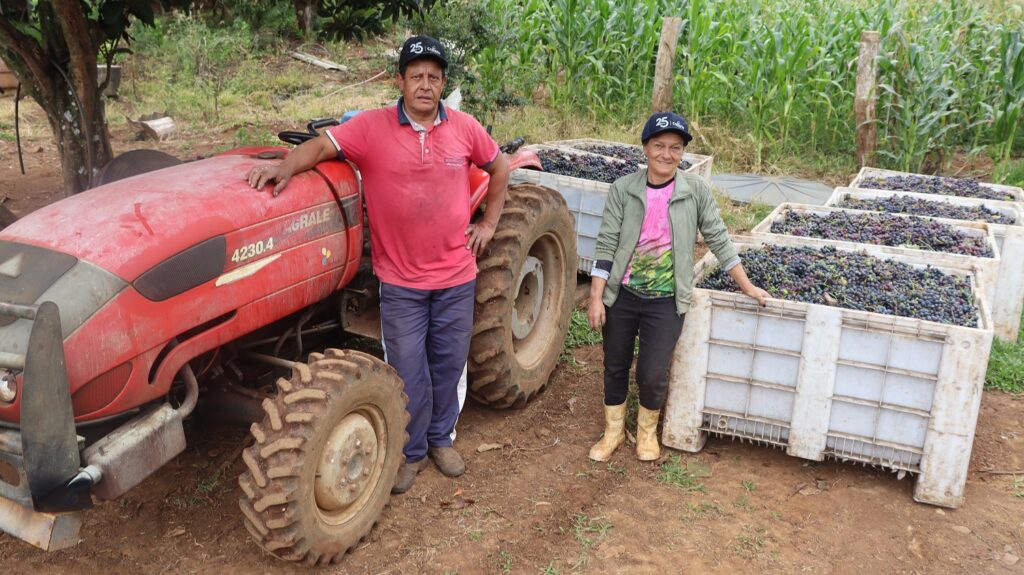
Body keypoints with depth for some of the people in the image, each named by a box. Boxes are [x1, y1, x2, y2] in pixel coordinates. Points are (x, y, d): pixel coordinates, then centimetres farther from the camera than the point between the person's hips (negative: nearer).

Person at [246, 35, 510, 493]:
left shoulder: (464, 128, -1)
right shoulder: (372, 127, -9)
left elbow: (498, 168, 13)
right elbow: (321, 145, -16)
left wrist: (489, 223, 8)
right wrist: (286, 166, -36)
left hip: (455, 275, 2)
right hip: (400, 280, -2)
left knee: (449, 363, 15)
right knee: (408, 372, 7)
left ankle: (441, 439, 37)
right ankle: (411, 451, 27)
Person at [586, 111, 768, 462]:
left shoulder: (696, 192, -6)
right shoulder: (623, 189, -7)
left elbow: (718, 241, 1)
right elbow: (606, 245, -7)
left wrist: (747, 287, 3)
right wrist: (596, 297, -11)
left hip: (666, 302, -1)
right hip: (622, 296, 1)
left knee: (653, 374, -3)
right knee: (615, 368, 13)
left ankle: (647, 431, 28)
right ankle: (613, 432, 36)